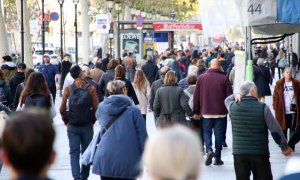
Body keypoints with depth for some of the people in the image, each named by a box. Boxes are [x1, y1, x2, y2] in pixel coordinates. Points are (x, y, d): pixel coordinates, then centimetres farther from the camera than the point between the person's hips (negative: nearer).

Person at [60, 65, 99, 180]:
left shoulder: (68, 89, -5)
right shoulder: (91, 89, -7)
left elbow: (62, 109, -8)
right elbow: (96, 109, -9)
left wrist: (66, 121, 9)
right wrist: (92, 120, 8)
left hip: (72, 126, 0)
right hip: (87, 126, 0)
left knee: (74, 152, 3)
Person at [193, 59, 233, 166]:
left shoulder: (201, 78, 0)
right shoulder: (224, 79, -7)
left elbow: (196, 96, 3)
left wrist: (196, 112, 11)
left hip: (206, 112, 1)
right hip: (221, 113, -1)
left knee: (207, 132, 13)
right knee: (219, 134, 7)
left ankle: (209, 150, -12)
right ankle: (217, 158, 9)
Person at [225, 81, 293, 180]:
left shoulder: (233, 107, -2)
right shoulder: (262, 108, -10)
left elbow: (227, 100, 26)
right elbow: (275, 130, -9)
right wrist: (284, 147, 2)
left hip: (239, 153, 3)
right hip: (260, 153, -3)